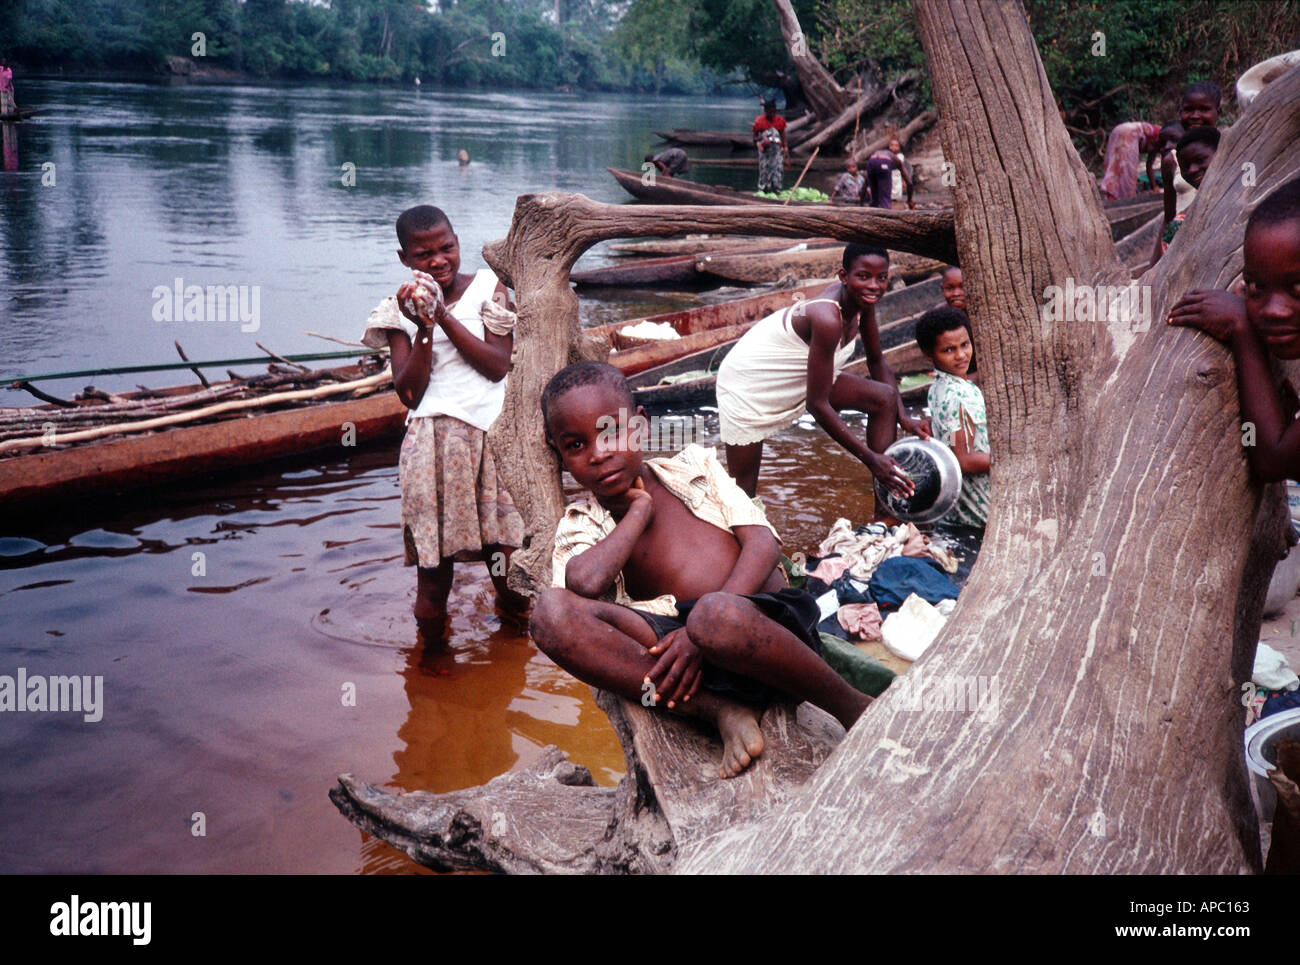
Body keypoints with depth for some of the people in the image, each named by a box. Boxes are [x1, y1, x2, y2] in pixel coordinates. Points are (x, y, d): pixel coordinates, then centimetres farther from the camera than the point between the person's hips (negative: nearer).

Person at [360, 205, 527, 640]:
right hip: (432, 444, 0)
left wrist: (444, 316, -11)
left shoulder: (487, 288, 7)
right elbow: (408, 393, -3)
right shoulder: (400, 311, 7)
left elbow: (498, 365, -6)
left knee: (506, 561, 5)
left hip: (494, 439, 0)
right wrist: (424, 329, -13)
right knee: (433, 568, 2)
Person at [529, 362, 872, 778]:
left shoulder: (693, 465, 16)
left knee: (715, 615, -39)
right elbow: (587, 583, -14)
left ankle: (851, 707, -13)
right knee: (551, 611, -21)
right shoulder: (581, 525, 12)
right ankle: (722, 711, -23)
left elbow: (764, 544, 2)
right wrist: (640, 510, 2)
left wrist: (703, 630, -12)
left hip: (770, 622, -1)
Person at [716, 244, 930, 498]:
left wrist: (903, 416, -8)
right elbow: (817, 405, -33)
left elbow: (877, 361, 4)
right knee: (743, 492, -3)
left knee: (885, 397, -6)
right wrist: (869, 458, -29)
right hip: (747, 384, -8)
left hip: (799, 381, 8)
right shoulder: (827, 319, -36)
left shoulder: (860, 298, -12)